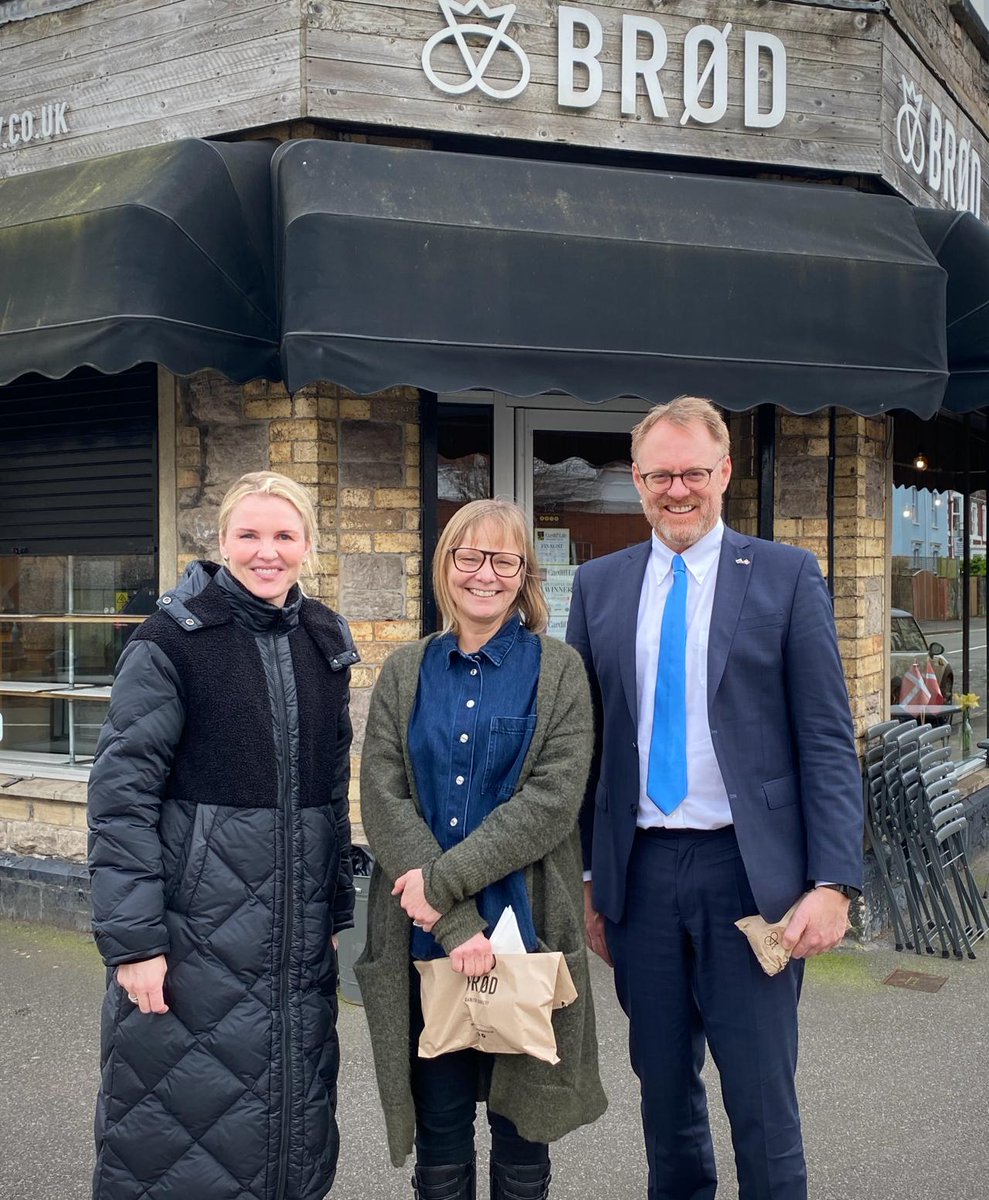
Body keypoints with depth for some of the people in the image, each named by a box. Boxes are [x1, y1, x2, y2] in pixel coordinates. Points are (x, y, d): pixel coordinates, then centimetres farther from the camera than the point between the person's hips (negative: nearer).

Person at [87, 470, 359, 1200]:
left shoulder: (324, 645, 7)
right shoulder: (171, 642, -10)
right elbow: (121, 793, -12)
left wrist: (335, 909, 13)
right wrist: (132, 938, -15)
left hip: (298, 928, 5)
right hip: (196, 922, -5)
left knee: (292, 1106, 14)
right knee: (182, 1110, 5)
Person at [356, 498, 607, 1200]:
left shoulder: (558, 670, -1)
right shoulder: (406, 671, 6)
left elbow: (552, 800, -11)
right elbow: (384, 800, -4)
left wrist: (444, 881, -17)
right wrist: (456, 924, -15)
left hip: (525, 931, -1)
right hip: (425, 939, 2)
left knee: (522, 1136, 12)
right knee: (439, 1141, 11)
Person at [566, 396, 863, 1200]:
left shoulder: (787, 577, -1)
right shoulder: (599, 585, 7)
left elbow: (828, 741, -3)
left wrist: (834, 882, -11)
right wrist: (584, 877, 9)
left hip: (749, 868, -3)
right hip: (641, 869, 3)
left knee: (761, 1097, 4)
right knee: (664, 1085, 15)